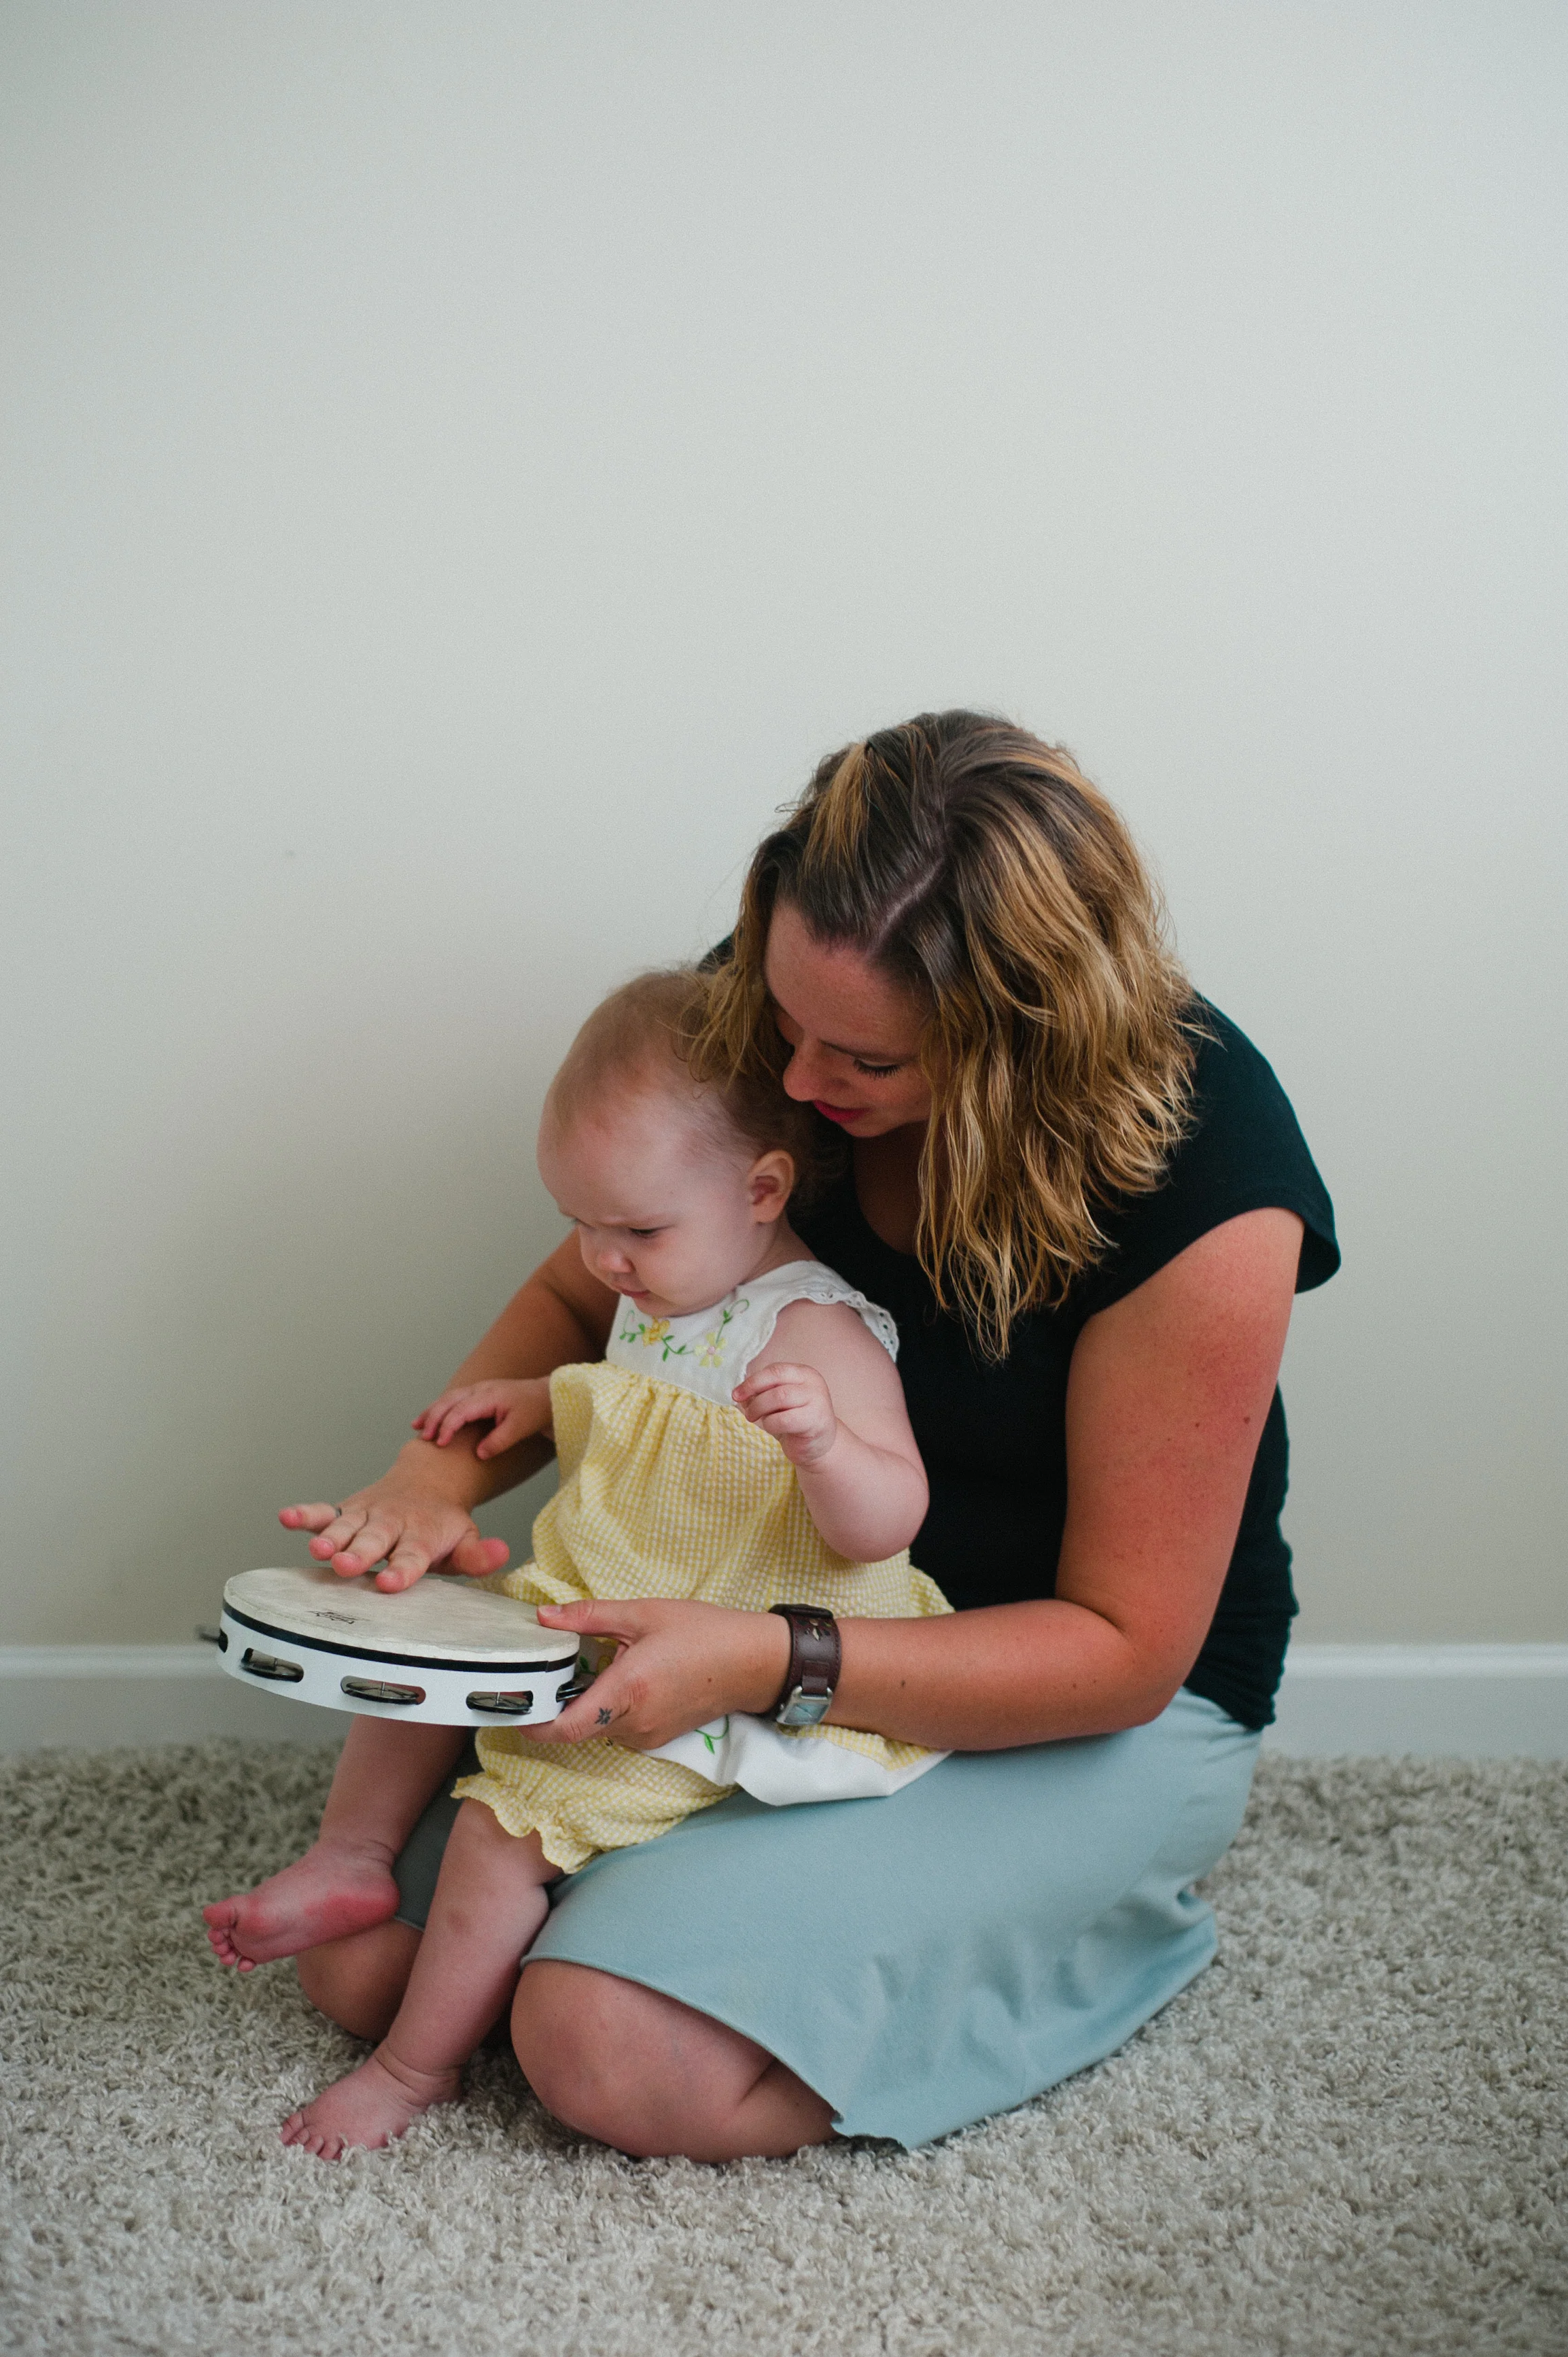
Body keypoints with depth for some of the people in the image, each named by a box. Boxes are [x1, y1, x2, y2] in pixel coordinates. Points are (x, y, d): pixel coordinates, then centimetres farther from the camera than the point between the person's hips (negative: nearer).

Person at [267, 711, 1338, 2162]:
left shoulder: (1203, 1183, -28)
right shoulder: (774, 1010, -13)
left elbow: (1122, 1650, -21)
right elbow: (579, 1300, 3)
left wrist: (768, 1665, -34)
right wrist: (441, 1472, -19)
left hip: (1090, 1703, -5)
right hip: (780, 1617, 6)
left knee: (620, 2054, -24)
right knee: (365, 1964, -6)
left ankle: (1088, 1920, 0)